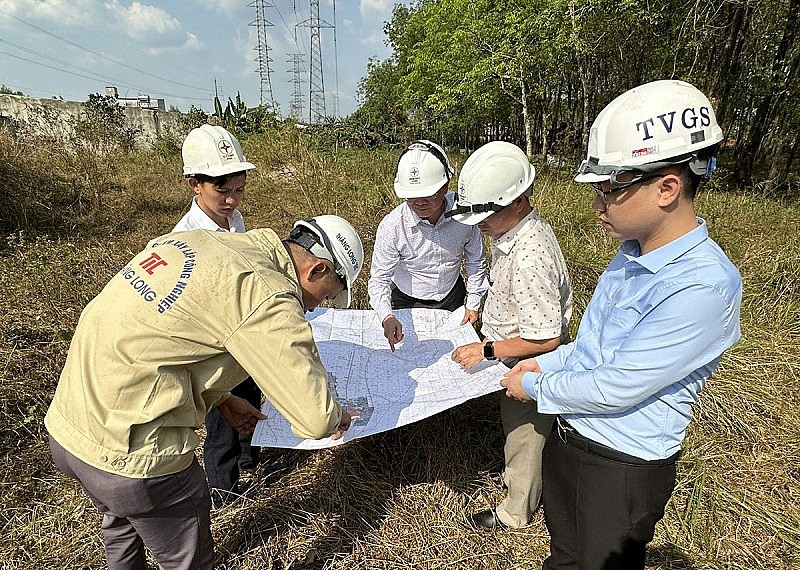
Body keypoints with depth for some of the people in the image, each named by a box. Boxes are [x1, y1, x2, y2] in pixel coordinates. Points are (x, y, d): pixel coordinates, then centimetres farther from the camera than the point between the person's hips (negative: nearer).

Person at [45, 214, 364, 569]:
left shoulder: (198, 241, 4)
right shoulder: (269, 296, -22)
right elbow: (314, 419, -22)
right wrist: (338, 417, 2)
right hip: (131, 456, -8)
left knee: (122, 522, 36)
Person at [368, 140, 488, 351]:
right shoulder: (391, 226, -28)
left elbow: (476, 262, -5)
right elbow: (379, 279, -22)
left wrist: (473, 303, 1)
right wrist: (387, 317, -39)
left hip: (452, 298, 2)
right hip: (408, 303, -2)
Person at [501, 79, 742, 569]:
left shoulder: (702, 286, -29)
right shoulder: (633, 254, -2)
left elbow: (614, 388, -27)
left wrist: (534, 387, -13)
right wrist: (546, 364, 1)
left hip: (622, 470, -7)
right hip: (569, 437, 7)